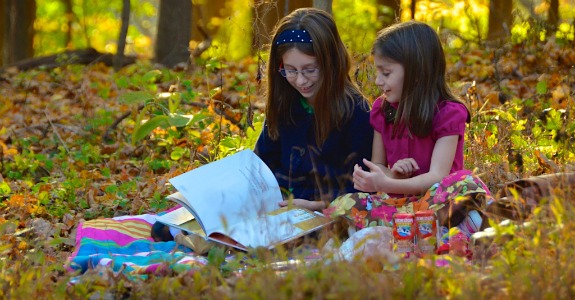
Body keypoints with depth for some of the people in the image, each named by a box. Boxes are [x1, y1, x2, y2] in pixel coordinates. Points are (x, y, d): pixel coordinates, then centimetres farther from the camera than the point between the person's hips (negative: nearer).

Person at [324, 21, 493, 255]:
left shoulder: (448, 113, -7)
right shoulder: (382, 110, 9)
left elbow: (437, 176, -16)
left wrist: (386, 184, -31)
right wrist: (391, 174, -9)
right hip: (395, 200, 5)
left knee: (465, 184, -36)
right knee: (343, 206, -25)